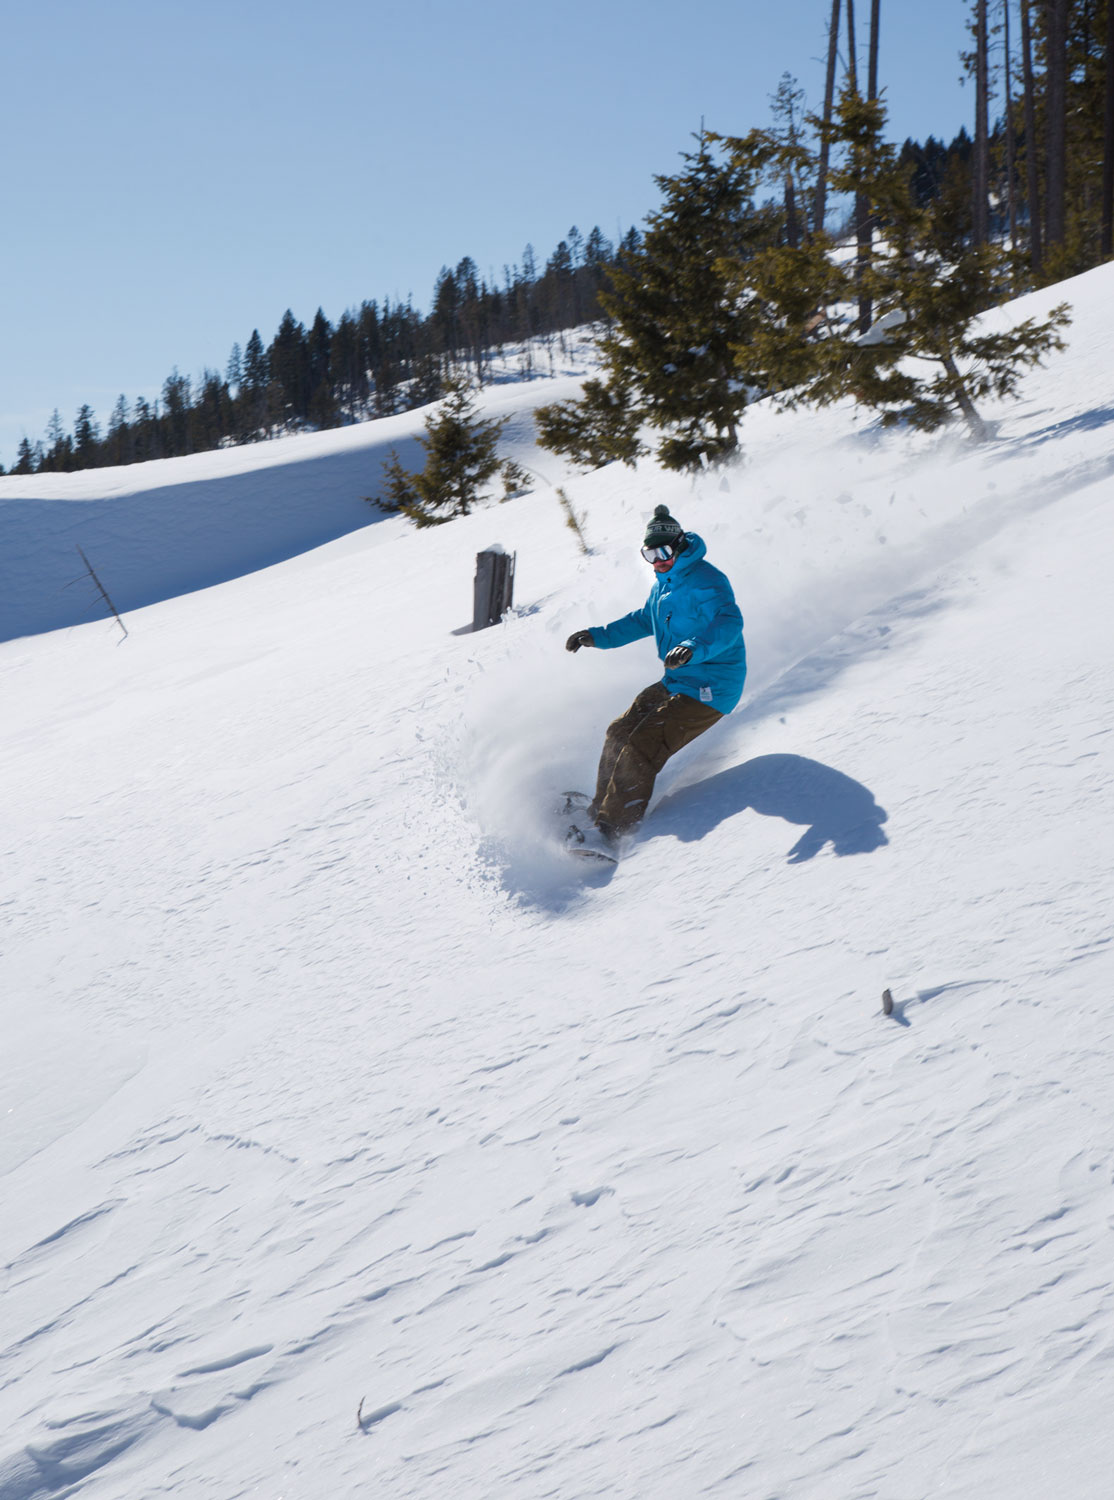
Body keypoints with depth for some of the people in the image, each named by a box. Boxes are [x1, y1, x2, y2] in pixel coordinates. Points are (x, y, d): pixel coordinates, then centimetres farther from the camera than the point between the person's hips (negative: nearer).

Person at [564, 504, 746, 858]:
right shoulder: (664, 583, 13)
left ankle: (608, 833, -17)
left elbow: (729, 623, -34)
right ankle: (599, 812, 21)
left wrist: (694, 648, -50)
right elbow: (644, 620, 31)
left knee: (641, 748, -18)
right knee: (620, 733, 8)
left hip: (708, 690, -10)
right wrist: (598, 635, 25)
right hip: (676, 683, 10)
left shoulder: (705, 582, -18)